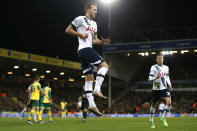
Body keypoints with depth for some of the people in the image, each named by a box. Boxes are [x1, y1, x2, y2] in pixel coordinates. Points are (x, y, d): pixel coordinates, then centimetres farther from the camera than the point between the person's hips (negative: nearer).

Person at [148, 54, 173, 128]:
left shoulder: (166, 68, 9)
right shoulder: (153, 67, -6)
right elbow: (150, 78, -8)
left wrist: (169, 85, 8)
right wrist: (156, 78, -26)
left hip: (164, 88, 3)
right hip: (156, 89, -3)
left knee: (169, 102, -17)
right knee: (154, 104, 7)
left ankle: (163, 118, 1)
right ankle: (151, 121, 24)